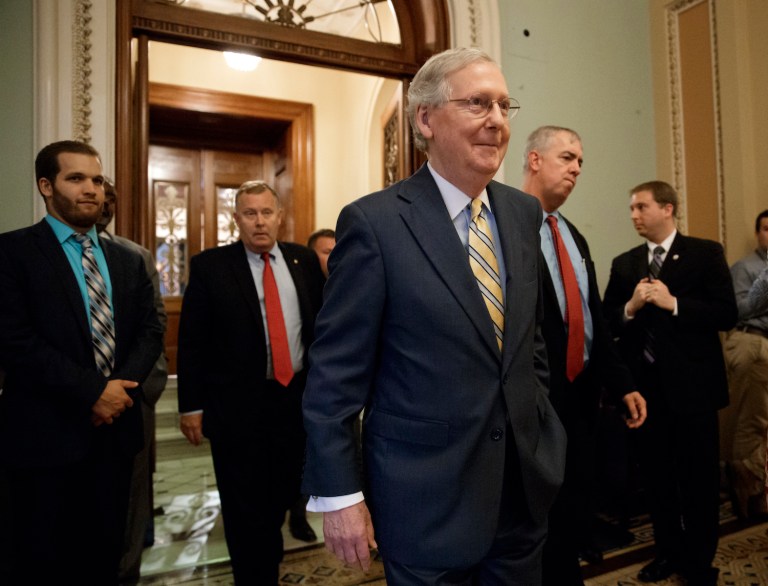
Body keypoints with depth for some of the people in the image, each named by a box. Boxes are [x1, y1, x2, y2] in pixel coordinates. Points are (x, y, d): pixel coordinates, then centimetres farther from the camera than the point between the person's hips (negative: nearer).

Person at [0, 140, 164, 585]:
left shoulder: (129, 260, 11)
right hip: (47, 433, -4)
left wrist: (125, 384, -12)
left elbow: (151, 330, 5)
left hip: (115, 427, 5)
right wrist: (92, 391, -18)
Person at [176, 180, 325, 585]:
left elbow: (322, 323, 8)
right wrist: (192, 405, -6)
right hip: (236, 405, -3)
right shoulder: (209, 266, -4)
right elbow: (191, 342, -4)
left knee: (283, 494, 19)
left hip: (298, 398, 4)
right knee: (244, 506, 10)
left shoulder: (304, 260, 4)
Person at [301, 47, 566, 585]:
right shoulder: (374, 222, -15)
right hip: (426, 498, -5)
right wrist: (338, 493, -12)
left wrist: (541, 435, 14)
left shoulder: (525, 213, 4)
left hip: (526, 484, 6)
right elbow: (335, 373, -14)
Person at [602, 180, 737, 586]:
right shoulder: (623, 264, 8)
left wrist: (673, 303, -19)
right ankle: (668, 551, 32)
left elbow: (726, 314, -9)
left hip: (692, 384, -3)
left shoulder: (706, 253, -2)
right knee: (656, 474, 14)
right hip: (645, 385, 3)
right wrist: (630, 308, -14)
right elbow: (607, 323, 5)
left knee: (699, 476, 8)